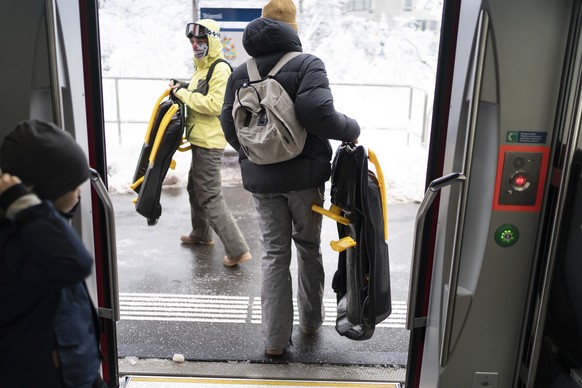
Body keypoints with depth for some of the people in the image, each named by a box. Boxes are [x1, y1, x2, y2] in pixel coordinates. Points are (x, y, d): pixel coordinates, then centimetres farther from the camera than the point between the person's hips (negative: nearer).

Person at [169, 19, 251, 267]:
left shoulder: (220, 69, -15)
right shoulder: (203, 68, 16)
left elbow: (215, 105, -25)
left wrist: (183, 94, -17)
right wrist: (182, 91, 3)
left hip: (209, 143, -11)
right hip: (201, 141, 11)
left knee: (210, 196, -8)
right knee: (196, 188, 23)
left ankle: (238, 250, -4)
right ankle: (201, 233, 43)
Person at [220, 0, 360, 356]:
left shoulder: (240, 73, 5)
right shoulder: (307, 65, -9)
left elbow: (229, 127, 7)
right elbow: (318, 113, -25)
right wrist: (352, 130, -8)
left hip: (261, 179, 3)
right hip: (305, 175, -2)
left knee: (274, 254, 10)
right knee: (309, 247, 18)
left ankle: (276, 338, 12)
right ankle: (311, 320, 34)